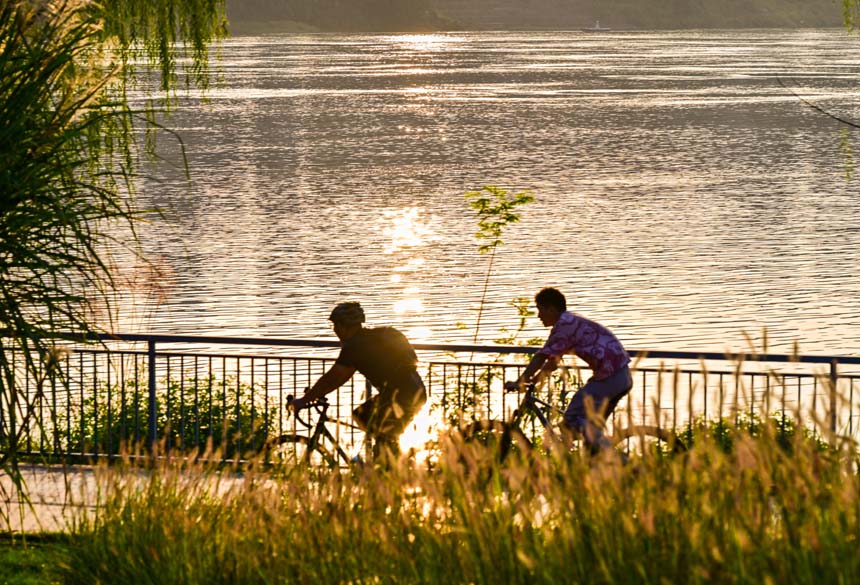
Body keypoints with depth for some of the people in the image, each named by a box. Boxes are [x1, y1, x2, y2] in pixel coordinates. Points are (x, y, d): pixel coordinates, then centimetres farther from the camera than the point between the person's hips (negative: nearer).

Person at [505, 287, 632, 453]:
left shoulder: (564, 324, -8)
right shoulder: (572, 322, 23)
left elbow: (541, 357, -10)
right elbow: (554, 361, 29)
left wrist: (519, 382, -6)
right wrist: (533, 379, 26)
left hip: (609, 376, -10)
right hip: (623, 376, 10)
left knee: (572, 418, -8)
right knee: (591, 425, 17)